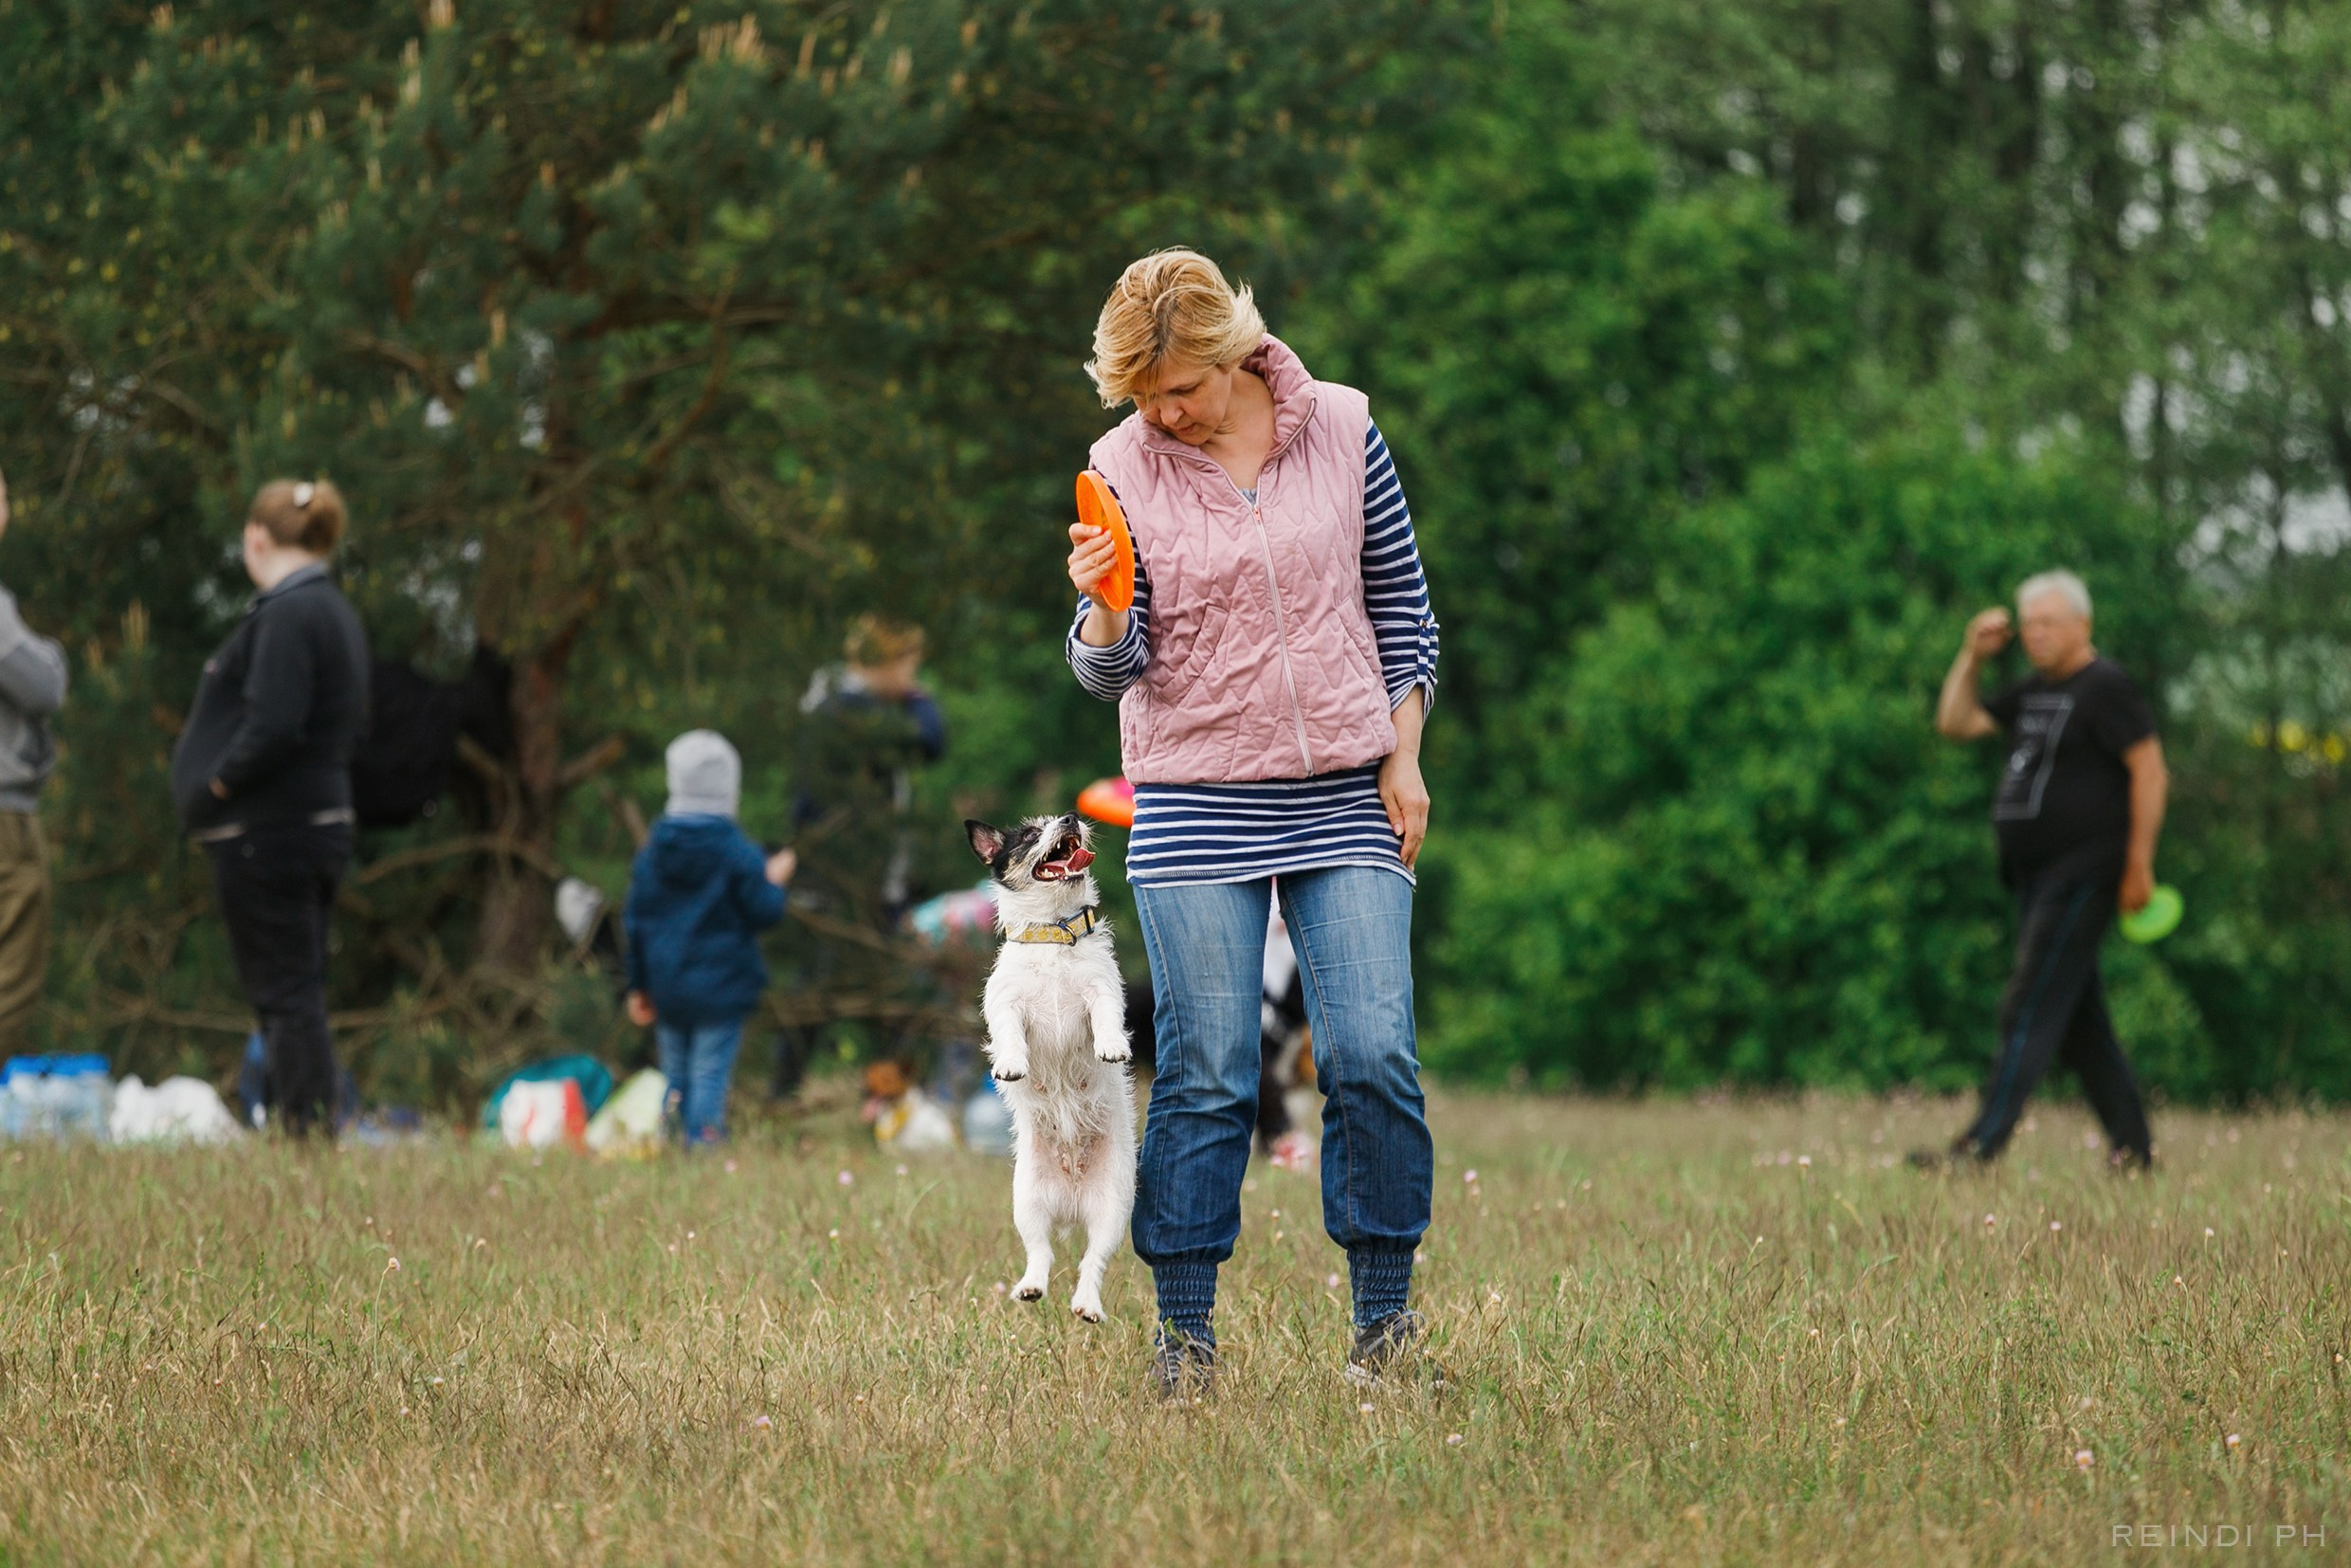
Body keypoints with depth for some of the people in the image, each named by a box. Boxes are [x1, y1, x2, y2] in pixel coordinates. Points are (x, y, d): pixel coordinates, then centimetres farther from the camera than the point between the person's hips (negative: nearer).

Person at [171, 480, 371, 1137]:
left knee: (286, 996, -8)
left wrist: (212, 787, -12)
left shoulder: (286, 614, -15)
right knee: (296, 994, 14)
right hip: (321, 824, 10)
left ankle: (306, 1131, -8)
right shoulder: (338, 613, 15)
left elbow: (273, 726, -25)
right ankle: (312, 1136, 16)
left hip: (267, 833, -10)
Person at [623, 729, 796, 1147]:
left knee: (675, 1077, 13)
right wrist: (775, 881, 12)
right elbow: (764, 912, -10)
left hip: (666, 988, 4)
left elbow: (636, 922, 7)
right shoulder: (738, 852, -11)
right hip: (719, 988, -4)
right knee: (710, 1075, -3)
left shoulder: (652, 850, 4)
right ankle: (703, 1142, -8)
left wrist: (638, 987, 15)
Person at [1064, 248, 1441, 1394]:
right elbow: (1110, 672, -3)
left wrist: (1403, 755, 5)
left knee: (1373, 1056, -7)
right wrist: (1102, 611, -25)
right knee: (1205, 1077, -2)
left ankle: (1385, 1319, 5)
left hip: (1344, 803, 1)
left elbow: (1401, 600, 10)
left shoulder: (1341, 430, 1)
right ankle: (1183, 1332, 6)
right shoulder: (1122, 467, -2)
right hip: (1196, 809, -1)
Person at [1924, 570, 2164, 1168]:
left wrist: (2139, 866, -17)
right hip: (2038, 875, 9)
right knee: (2079, 1018, 10)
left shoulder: (2107, 687, -10)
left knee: (2031, 1007, -13)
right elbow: (1955, 723, 20)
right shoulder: (2035, 691, 16)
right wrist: (1972, 657, 7)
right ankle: (2133, 1146, 15)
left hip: (2084, 873, -9)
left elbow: (2150, 770, -15)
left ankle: (1983, 1143, -18)